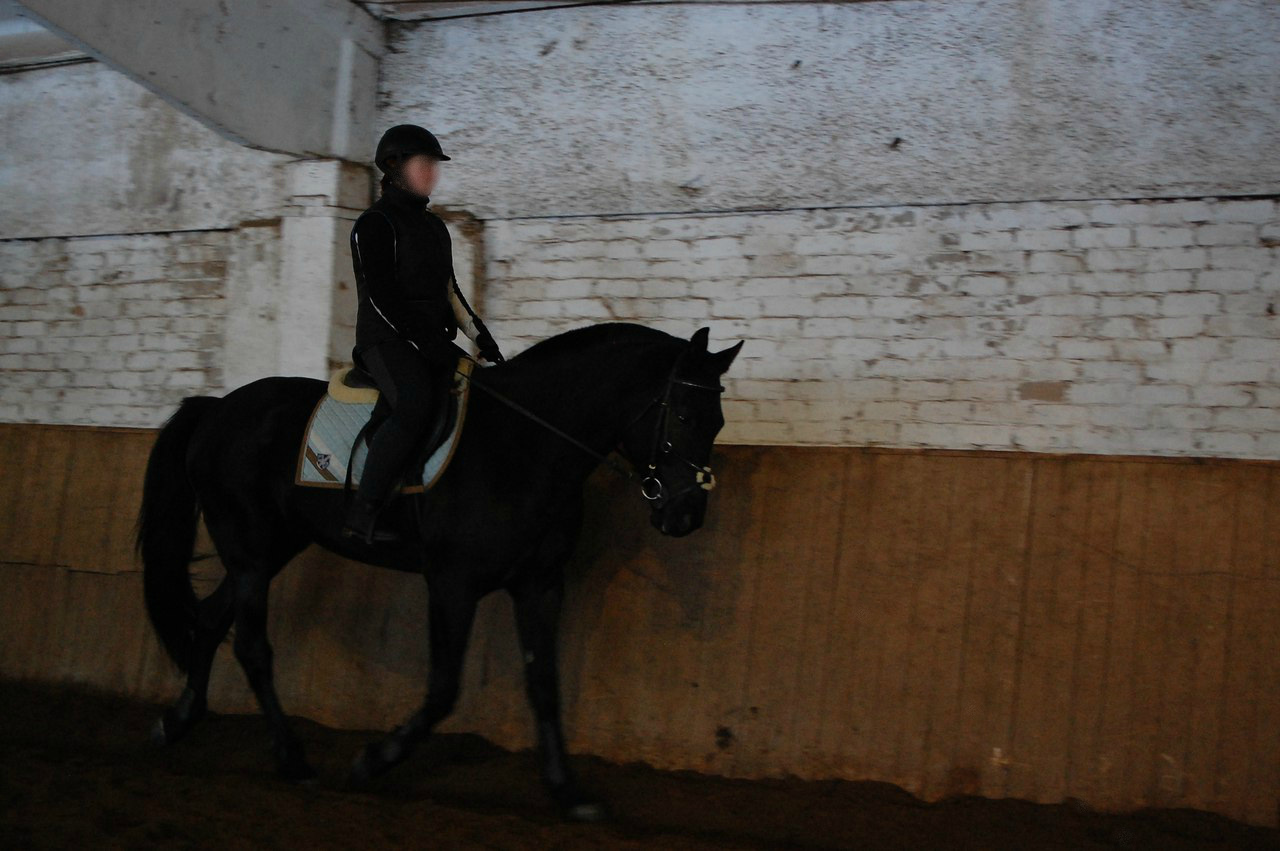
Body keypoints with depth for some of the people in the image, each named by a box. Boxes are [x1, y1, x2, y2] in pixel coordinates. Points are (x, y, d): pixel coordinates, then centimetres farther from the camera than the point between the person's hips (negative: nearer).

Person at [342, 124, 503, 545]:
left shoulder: (434, 226, 22)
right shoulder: (375, 223, -3)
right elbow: (380, 296, -12)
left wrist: (479, 334, 11)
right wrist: (427, 342, -18)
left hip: (433, 341, 9)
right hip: (386, 338, -8)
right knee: (414, 406, -33)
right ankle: (362, 513, -31)